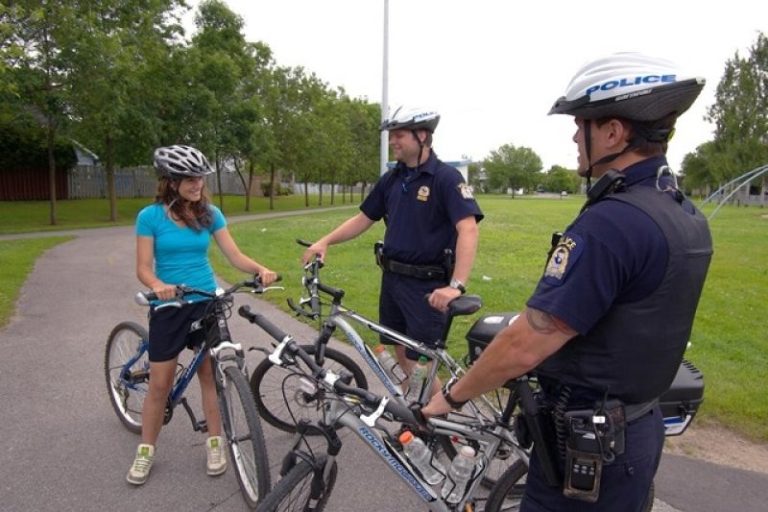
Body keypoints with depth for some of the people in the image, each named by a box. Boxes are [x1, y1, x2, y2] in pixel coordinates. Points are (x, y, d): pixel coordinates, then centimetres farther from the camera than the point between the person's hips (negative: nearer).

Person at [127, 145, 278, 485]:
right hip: (168, 306, -1)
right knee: (160, 383, 6)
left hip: (206, 303, 2)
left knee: (209, 375, 9)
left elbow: (235, 256, -5)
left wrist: (260, 269, -24)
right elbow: (143, 268, -10)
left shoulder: (210, 214, -1)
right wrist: (159, 286, -31)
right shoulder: (150, 216, -8)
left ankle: (215, 443, 25)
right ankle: (145, 451, 27)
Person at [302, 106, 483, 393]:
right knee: (402, 355, 17)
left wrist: (457, 285, -35)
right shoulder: (391, 179, 8)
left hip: (427, 286, -7)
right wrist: (325, 241, 2)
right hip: (392, 279, 7)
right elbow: (363, 219, 15)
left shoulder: (446, 177, -13)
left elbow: (468, 230, -24)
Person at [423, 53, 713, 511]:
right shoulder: (687, 217, 2)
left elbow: (524, 346, -28)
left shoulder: (610, 223, -29)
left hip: (587, 445, -9)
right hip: (639, 428, 9)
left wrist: (453, 395, -11)